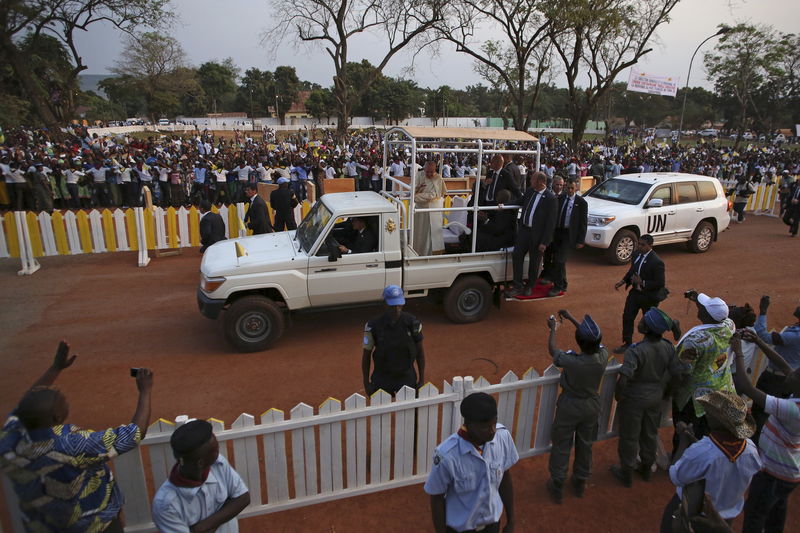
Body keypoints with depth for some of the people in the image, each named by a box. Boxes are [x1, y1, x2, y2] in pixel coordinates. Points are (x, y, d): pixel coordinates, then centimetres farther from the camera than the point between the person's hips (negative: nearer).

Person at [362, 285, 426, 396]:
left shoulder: (412, 322, -10)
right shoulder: (374, 326, -15)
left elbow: (420, 351, 0)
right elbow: (366, 354, -4)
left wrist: (422, 379, 1)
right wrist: (366, 383, -3)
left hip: (407, 378, 1)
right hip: (382, 379, -1)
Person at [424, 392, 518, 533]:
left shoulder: (503, 436, -20)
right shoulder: (447, 455, -34)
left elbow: (505, 479, -4)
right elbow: (437, 498, -17)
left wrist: (510, 521, 5)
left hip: (492, 520, 4)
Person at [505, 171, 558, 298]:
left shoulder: (551, 199, -16)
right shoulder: (529, 191, 4)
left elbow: (551, 223, -15)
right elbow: (520, 203, 23)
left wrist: (544, 242, -16)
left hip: (537, 234, -5)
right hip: (524, 230, 6)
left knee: (534, 262, 9)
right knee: (517, 256, -1)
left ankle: (530, 286, 28)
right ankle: (517, 287, 7)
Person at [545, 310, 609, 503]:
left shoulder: (572, 361, -34)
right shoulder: (603, 356, -22)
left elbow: (552, 351, -14)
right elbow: (594, 339, -1)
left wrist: (553, 328, 1)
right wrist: (571, 318, 5)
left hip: (569, 407, -4)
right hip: (592, 406, 4)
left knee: (561, 446, 14)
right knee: (585, 445, 23)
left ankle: (557, 486, 29)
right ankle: (580, 483, 41)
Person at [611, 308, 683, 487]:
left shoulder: (635, 351, -32)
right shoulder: (668, 348, -15)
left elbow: (623, 379, -36)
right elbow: (678, 373, -6)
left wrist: (618, 396, -16)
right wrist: (661, 388, 11)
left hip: (634, 399, -5)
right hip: (656, 398, 5)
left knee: (629, 437, 16)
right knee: (650, 434, 26)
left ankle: (626, 473, 35)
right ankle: (646, 468, 48)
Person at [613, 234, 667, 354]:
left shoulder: (656, 262, -26)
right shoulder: (637, 254, -4)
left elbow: (660, 283, -23)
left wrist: (642, 282, -28)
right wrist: (623, 281, 0)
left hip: (649, 296, -6)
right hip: (635, 292, 6)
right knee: (627, 317, 8)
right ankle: (627, 344, 22)